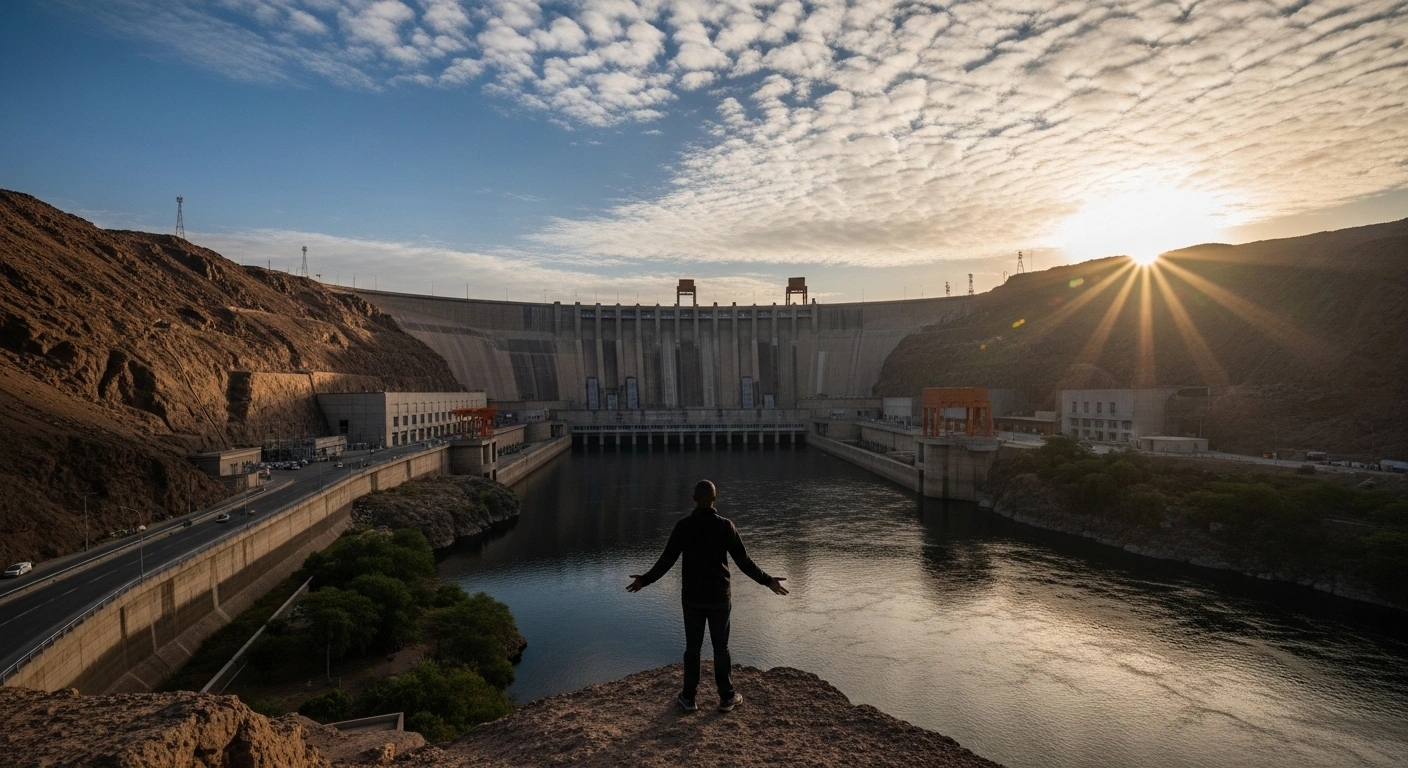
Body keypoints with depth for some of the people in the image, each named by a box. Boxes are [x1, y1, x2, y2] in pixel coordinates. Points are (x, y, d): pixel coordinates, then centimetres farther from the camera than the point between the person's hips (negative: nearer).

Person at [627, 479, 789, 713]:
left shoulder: (683, 526, -9)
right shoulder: (726, 526, -9)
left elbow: (667, 561, -7)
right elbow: (743, 561, -8)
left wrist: (645, 580, 6)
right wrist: (767, 581, 2)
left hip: (692, 597, 1)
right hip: (719, 597, 0)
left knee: (692, 646, 11)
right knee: (721, 646, 11)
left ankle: (689, 697, 19)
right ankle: (727, 697, 20)